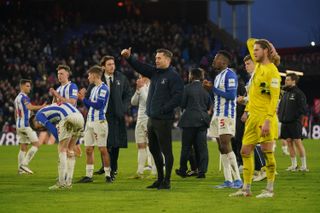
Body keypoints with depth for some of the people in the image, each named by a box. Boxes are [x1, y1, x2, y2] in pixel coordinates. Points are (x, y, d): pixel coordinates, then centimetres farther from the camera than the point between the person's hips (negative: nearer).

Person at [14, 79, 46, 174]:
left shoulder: (17, 98, 19)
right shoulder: (24, 97, -11)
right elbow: (29, 107, -31)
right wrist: (41, 107, -41)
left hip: (19, 125, 10)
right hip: (25, 124, -10)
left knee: (23, 147, 11)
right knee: (36, 144, -8)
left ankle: (20, 168, 7)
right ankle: (24, 164, -15)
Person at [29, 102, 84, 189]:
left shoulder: (39, 115, 15)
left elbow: (53, 130, 2)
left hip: (68, 118, -8)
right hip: (80, 117, 8)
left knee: (62, 150, 2)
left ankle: (61, 183, 2)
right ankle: (68, 182, 16)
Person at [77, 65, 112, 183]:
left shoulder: (103, 88, -10)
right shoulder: (94, 89, 17)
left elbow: (98, 105, -19)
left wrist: (84, 99, -12)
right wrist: (83, 98, 8)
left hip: (99, 122, -9)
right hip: (90, 122, 9)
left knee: (103, 149, -5)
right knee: (88, 150, 6)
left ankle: (108, 175, 1)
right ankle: (88, 175, 9)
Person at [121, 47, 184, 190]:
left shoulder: (173, 76, -10)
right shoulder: (155, 72, 14)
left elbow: (177, 97, -17)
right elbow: (140, 67, 13)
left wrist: (163, 109, -18)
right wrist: (129, 58, -3)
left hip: (164, 120, -9)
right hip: (152, 118, 9)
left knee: (166, 150, -3)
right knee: (153, 149, 15)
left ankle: (167, 181, 3)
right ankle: (160, 179, 25)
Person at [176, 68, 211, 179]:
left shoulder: (188, 88, -8)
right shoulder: (205, 89, 4)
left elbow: (182, 104, -5)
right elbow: (209, 106, 11)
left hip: (190, 120, -4)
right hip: (203, 120, 4)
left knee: (186, 146, 6)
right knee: (202, 146, 4)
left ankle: (183, 170, 13)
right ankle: (202, 170, -1)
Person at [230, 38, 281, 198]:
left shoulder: (272, 71, -12)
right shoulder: (258, 65, 12)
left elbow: (274, 98, -18)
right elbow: (250, 42, 27)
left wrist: (268, 120, -24)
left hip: (265, 117, -9)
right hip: (253, 116, 9)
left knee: (267, 152, -6)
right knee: (245, 152, 7)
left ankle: (269, 189, 0)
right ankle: (246, 189, 12)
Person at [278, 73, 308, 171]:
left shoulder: (299, 93, -7)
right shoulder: (285, 94, 16)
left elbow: (303, 108, -12)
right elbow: (281, 106, 24)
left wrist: (294, 115, -15)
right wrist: (280, 115, 8)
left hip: (294, 123, -7)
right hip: (285, 123, 7)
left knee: (298, 142, -7)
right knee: (289, 142, 7)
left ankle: (304, 166, -3)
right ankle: (294, 165, 13)